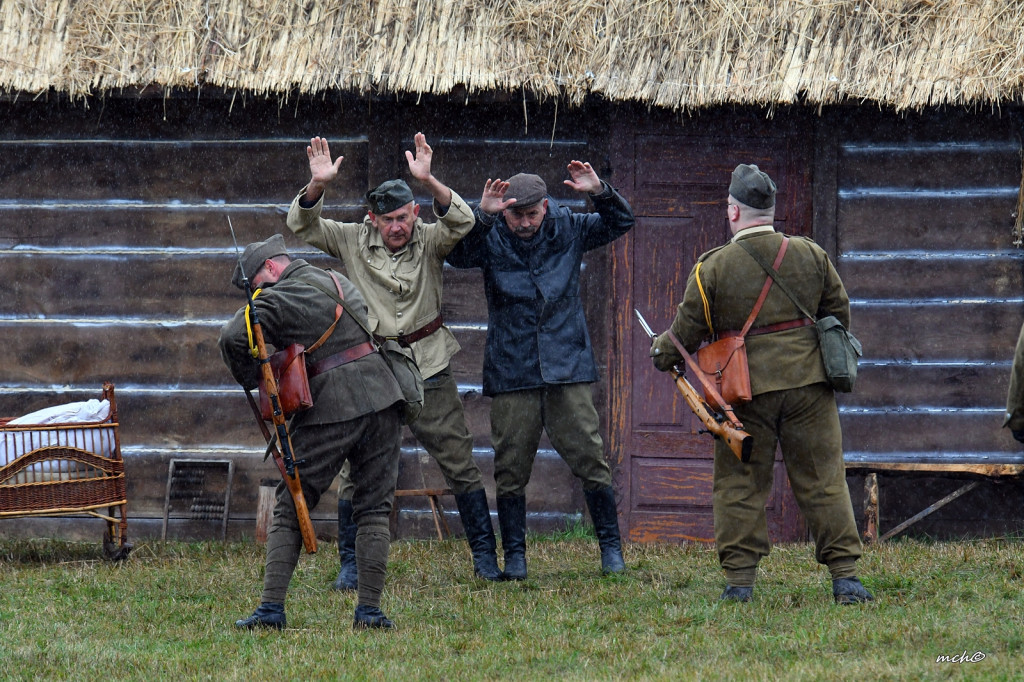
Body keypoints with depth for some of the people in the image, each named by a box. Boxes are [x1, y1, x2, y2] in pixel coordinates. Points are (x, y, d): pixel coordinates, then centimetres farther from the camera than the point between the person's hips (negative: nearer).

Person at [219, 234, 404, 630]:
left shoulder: (278, 297, -4)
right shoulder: (341, 283, 17)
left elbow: (233, 338, -16)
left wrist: (251, 379, 3)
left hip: (330, 406, -5)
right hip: (381, 394, 5)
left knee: (290, 510, 5)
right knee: (374, 510, 7)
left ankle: (272, 608, -1)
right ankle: (369, 610, 0)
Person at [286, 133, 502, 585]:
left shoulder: (429, 241, -2)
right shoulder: (354, 241, 1)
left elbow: (461, 221, -21)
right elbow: (301, 225, -4)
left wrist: (428, 180, -36)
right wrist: (318, 185, -24)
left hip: (429, 371, 0)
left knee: (460, 465, 2)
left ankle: (484, 557, 11)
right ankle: (351, 563, 10)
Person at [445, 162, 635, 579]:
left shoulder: (568, 230, 4)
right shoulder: (492, 238, -2)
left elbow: (620, 224, 3)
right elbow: (457, 254, -19)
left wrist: (599, 192, -16)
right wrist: (482, 216, -35)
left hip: (567, 368, 1)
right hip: (511, 370, -1)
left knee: (589, 458, 0)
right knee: (511, 466, 2)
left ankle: (611, 547, 11)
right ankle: (514, 556, 12)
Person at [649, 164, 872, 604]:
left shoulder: (713, 267, -6)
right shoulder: (811, 255, 3)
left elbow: (687, 330, 1)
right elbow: (840, 314, 12)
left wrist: (662, 354, 21)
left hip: (747, 388, -2)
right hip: (808, 384, 2)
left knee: (740, 485, 7)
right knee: (823, 480, 6)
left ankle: (739, 579, 5)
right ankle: (844, 576, 3)